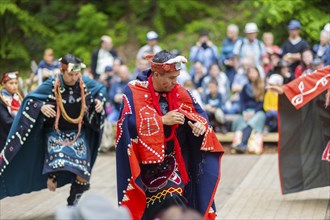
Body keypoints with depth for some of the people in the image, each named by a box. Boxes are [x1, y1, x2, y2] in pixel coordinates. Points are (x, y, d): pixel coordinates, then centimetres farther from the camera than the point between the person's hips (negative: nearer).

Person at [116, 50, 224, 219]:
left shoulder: (179, 92, 5)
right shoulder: (134, 93, -9)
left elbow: (199, 114, 11)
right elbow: (132, 123, -20)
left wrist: (201, 124, -13)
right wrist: (163, 120, -21)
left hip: (174, 160, 4)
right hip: (147, 161, -4)